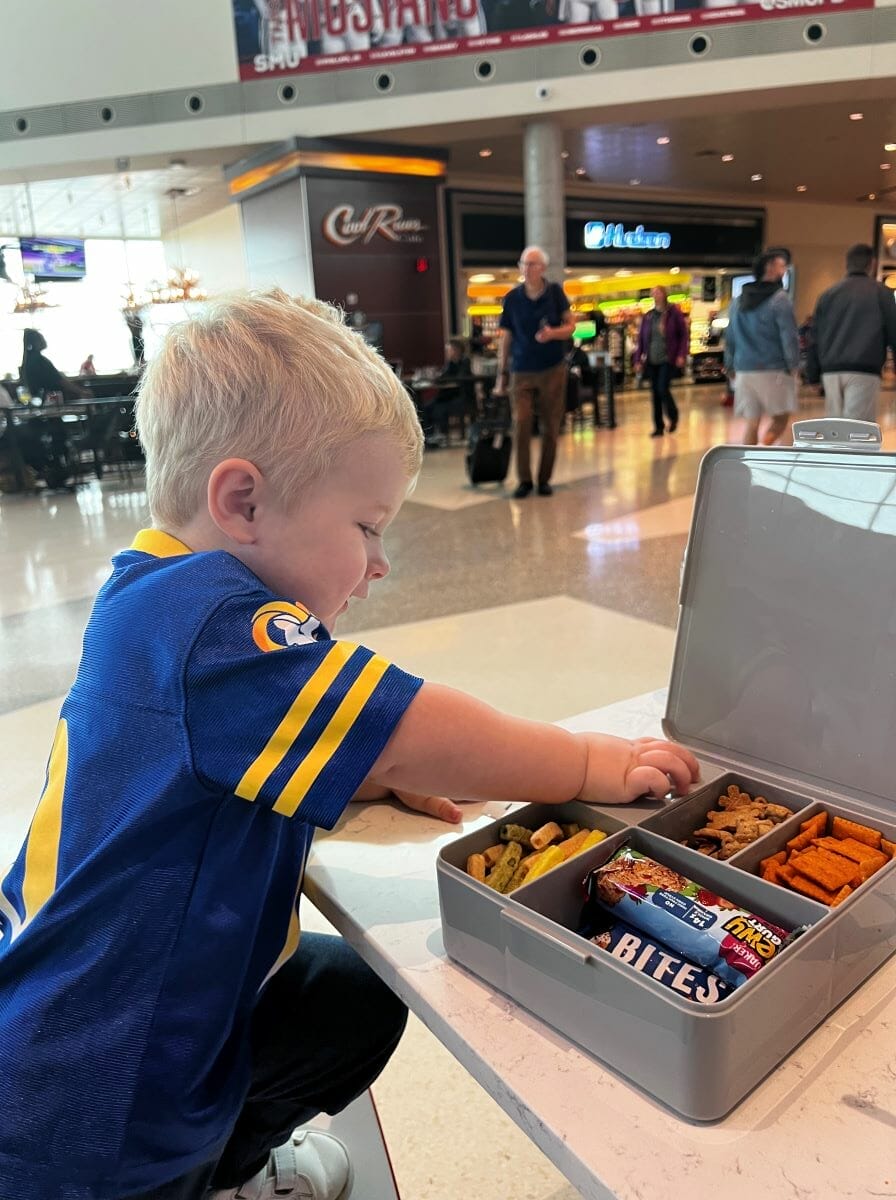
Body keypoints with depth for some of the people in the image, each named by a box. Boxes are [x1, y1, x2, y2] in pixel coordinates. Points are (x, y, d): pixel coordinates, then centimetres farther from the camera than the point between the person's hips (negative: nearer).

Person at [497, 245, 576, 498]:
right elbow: (506, 338, 6)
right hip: (522, 372, 0)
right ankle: (524, 480, 2)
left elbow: (571, 325, 4)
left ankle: (544, 479, 14)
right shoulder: (512, 298, 1)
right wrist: (501, 374, 4)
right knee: (522, 426, -8)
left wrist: (553, 333, -18)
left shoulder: (555, 292, 1)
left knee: (550, 428, 3)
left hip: (553, 370, 0)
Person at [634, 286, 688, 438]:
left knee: (663, 389, -13)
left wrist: (681, 355, -11)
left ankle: (673, 416, 14)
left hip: (667, 359, -4)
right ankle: (658, 427, 13)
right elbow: (641, 339, 10)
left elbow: (683, 334, -2)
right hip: (651, 361, 4)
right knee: (655, 392, 5)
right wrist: (638, 360, 4)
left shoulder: (674, 313, -2)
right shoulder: (647, 316, 9)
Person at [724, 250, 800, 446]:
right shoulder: (779, 299, -7)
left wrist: (731, 367, 22)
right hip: (773, 370, -5)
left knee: (750, 422, 9)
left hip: (744, 371, 6)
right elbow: (789, 337, -10)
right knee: (780, 418, 4)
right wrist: (794, 367, -2)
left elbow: (730, 338, 17)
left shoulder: (738, 301, 13)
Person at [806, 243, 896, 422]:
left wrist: (812, 375, 18)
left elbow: (814, 338, 15)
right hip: (864, 373, -4)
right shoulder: (881, 293, 5)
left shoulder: (828, 295, 17)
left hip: (830, 372, 5)